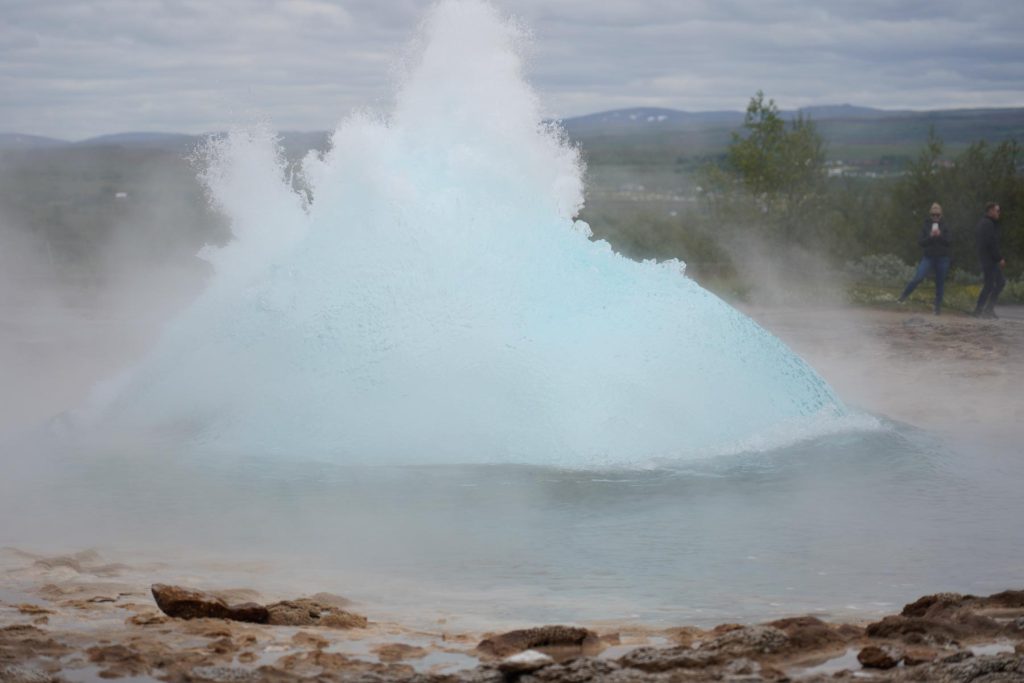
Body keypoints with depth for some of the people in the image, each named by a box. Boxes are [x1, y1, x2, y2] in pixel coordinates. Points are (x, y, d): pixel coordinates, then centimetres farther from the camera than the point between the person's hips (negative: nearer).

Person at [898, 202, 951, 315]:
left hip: (942, 258, 1)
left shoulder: (945, 227, 3)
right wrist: (930, 236, -19)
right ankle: (904, 295, 2)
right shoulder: (925, 226, 2)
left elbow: (949, 241, -5)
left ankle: (938, 306, 15)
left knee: (940, 283, 5)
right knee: (918, 277, -18)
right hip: (928, 257, -1)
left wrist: (940, 235, -20)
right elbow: (920, 242, -3)